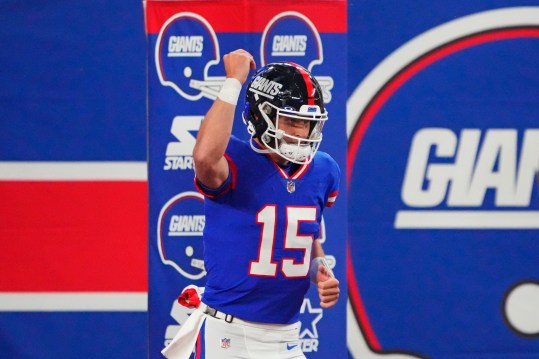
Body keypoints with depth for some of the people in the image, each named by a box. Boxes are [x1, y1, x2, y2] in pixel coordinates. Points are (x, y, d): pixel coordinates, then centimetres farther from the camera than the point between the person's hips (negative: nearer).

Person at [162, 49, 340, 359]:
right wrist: (234, 82, -29)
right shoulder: (238, 162, -13)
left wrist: (320, 271, -1)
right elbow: (206, 158, -40)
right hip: (227, 334, -6)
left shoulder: (322, 171, 5)